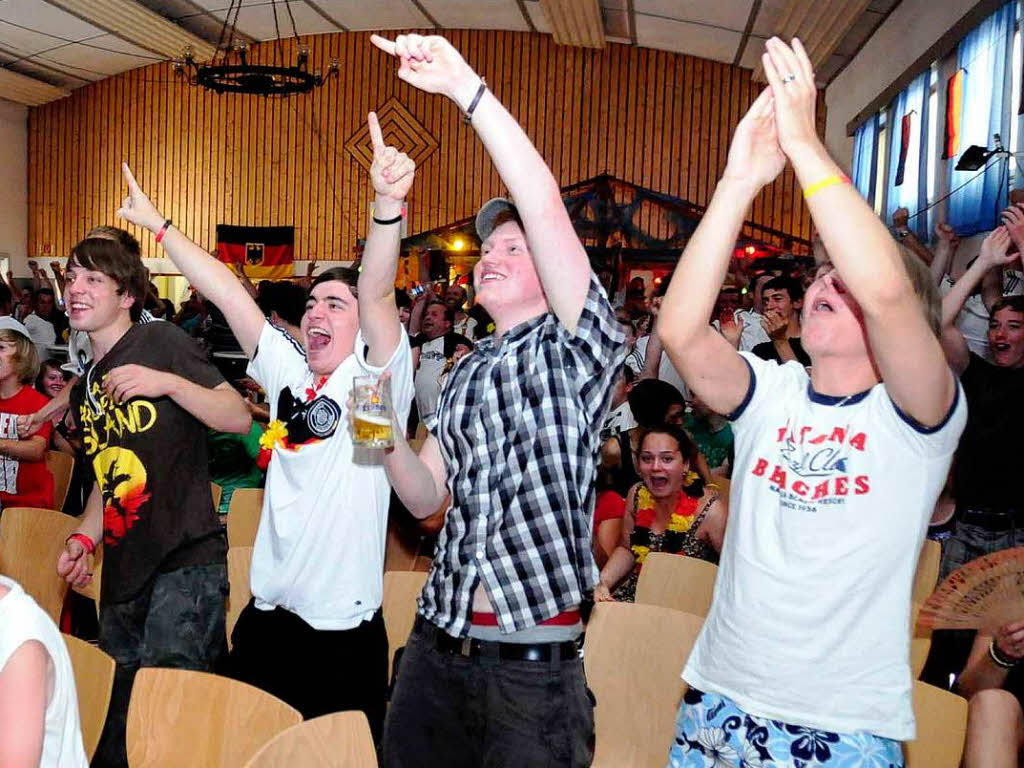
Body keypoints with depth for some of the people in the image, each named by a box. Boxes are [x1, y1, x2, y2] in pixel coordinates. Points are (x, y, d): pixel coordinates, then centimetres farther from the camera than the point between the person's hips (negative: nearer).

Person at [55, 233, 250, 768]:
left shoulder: (161, 342, -5)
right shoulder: (85, 387, 17)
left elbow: (240, 418, -11)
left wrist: (170, 383, -25)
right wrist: (83, 537, 8)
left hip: (185, 562, -8)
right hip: (123, 571, 8)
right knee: (118, 715, 15)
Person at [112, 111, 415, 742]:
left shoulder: (377, 377, -7)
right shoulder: (287, 371, 8)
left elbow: (377, 291, -23)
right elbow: (226, 291, 9)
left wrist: (388, 203, -39)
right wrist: (158, 224, 12)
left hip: (344, 626, -5)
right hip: (267, 613, 5)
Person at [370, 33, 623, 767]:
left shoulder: (574, 348, -4)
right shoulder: (468, 371, 14)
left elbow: (545, 207, -18)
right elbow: (427, 497, 12)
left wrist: (465, 84, -19)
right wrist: (388, 435, -7)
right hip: (437, 644, 6)